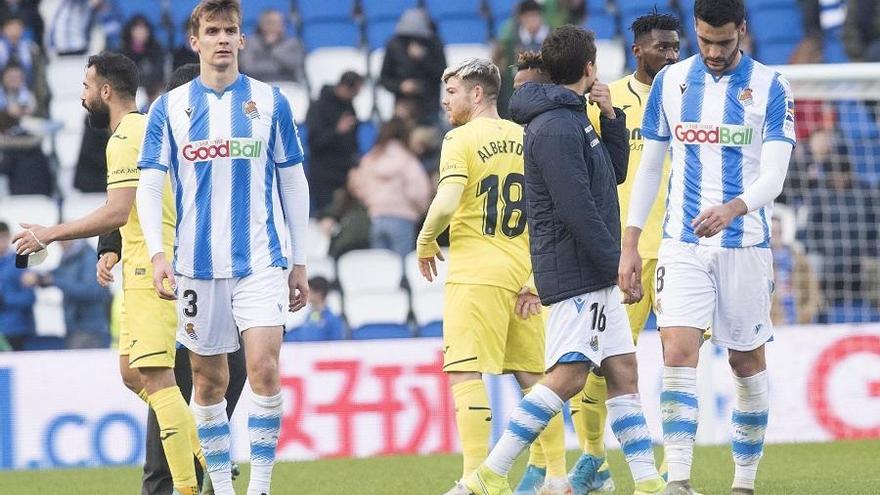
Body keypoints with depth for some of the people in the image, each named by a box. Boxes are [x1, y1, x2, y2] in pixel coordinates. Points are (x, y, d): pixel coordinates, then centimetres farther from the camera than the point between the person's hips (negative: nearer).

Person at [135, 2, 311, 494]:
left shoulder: (271, 102, 5)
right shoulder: (169, 108, 5)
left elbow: (294, 185, 10)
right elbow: (150, 187, 2)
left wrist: (299, 263, 8)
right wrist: (157, 253, -13)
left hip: (262, 261, -1)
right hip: (197, 264, 1)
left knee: (264, 369, -15)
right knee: (208, 380, 6)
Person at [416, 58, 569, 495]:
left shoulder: (462, 139, -5)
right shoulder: (526, 139, 12)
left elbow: (447, 201, -19)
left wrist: (425, 241, 0)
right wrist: (535, 278, 10)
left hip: (476, 274, -6)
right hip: (524, 275, 6)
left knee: (467, 374, -6)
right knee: (533, 376, 12)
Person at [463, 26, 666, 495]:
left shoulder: (574, 121, 16)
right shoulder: (556, 128, -16)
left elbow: (616, 173, 23)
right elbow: (577, 208, -21)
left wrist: (610, 117, 10)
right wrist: (615, 263, -16)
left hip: (594, 276, 10)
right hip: (575, 270, -10)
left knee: (623, 370, 9)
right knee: (568, 373, -15)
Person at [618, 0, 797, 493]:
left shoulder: (770, 86, -2)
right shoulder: (670, 81, 6)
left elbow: (774, 175, -10)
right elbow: (650, 167, 13)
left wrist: (732, 209, -30)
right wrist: (630, 244, 7)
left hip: (745, 244, -1)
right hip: (682, 244, 1)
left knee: (748, 360, 6)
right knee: (678, 351, -14)